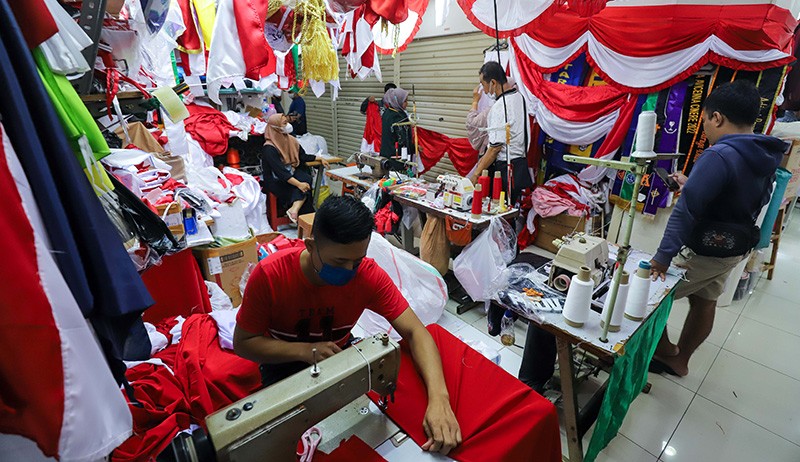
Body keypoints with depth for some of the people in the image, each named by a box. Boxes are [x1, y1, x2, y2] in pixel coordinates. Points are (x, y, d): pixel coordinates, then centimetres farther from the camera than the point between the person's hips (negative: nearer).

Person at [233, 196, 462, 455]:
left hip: (339, 353, 2)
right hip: (285, 362, -1)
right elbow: (242, 343, -17)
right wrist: (304, 350, -34)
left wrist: (438, 398, -40)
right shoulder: (269, 276, -28)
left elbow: (414, 331, -24)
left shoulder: (369, 275, -24)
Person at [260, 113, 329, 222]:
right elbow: (280, 171, -27)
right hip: (276, 182, -6)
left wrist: (319, 158, 10)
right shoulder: (269, 148, -18)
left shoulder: (290, 139, 5)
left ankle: (294, 209, -32)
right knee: (303, 189, -25)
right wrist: (298, 184, -36)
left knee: (306, 179, -24)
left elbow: (302, 156, 18)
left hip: (291, 174, 7)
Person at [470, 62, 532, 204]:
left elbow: (496, 147, -20)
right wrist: (486, 157, 17)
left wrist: (477, 173, -12)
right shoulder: (519, 96, 10)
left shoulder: (499, 107, -19)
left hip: (504, 169, -9)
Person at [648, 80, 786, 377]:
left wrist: (663, 255, -31)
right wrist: (691, 184, 15)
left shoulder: (719, 156, -25)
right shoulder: (765, 158, 3)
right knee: (704, 302, 19)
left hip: (702, 252, -10)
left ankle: (666, 353, 22)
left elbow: (686, 211, -31)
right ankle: (679, 360, 37)